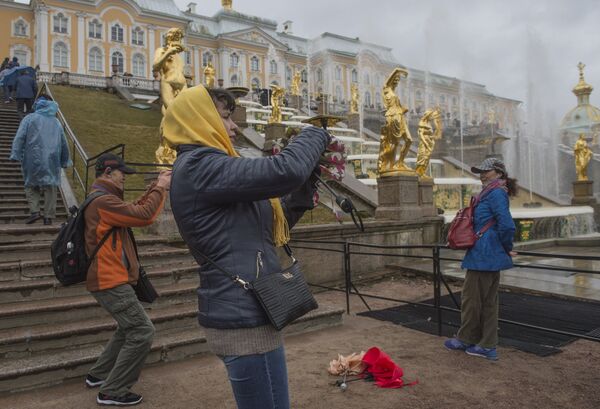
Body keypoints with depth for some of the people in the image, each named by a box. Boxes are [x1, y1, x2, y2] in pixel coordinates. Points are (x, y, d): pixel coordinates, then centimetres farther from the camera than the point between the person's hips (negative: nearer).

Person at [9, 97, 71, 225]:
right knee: (50, 188, 4)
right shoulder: (56, 122, 15)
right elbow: (64, 144, 18)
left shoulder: (29, 119, 5)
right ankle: (49, 217, 4)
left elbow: (19, 137, -6)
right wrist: (65, 161, 25)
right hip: (52, 161, 2)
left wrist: (15, 155, -8)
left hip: (33, 160, -2)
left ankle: (34, 211, -3)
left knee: (31, 185, 11)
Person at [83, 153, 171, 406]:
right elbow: (144, 216, -24)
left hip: (109, 278, 11)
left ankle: (98, 375, 32)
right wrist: (160, 188, -12)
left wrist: (156, 187, 8)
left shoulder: (103, 199, 16)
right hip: (110, 281, -11)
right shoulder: (103, 201, -19)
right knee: (142, 331, -6)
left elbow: (134, 210, 16)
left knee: (129, 327, 23)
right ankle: (113, 392, 4)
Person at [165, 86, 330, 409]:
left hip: (244, 314, 11)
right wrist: (315, 136, -7)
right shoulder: (198, 166, -16)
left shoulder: (204, 168, 16)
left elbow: (272, 227, 16)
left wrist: (305, 188, 4)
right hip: (245, 320, -11)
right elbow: (285, 171, -27)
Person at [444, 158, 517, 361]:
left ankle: (466, 340, 19)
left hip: (482, 256, -10)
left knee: (472, 298, 4)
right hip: (492, 257, 10)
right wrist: (506, 249, 15)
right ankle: (487, 346, 20)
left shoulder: (496, 194, -14)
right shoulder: (492, 194, 16)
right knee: (488, 301, 13)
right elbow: (506, 226, 23)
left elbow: (507, 225, -23)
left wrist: (507, 248, -9)